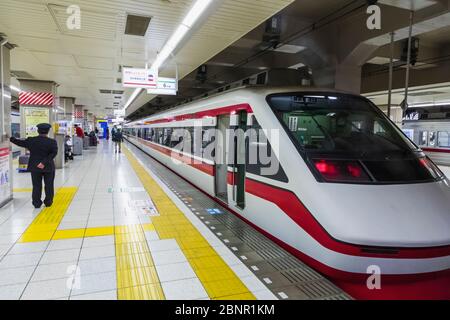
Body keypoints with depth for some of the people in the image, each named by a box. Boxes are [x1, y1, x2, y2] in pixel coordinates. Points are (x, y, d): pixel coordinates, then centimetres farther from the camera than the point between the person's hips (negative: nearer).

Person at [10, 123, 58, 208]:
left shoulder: (31, 140, -3)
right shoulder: (52, 142, -11)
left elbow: (20, 143, 12)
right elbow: (53, 153, -19)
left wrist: (11, 138, 29)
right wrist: (44, 162, -19)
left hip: (35, 167, 2)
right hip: (48, 167, -2)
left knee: (36, 186, 11)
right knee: (49, 185, 11)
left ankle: (37, 203, 14)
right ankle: (48, 202, 18)